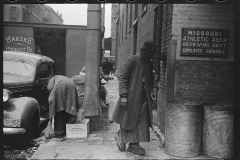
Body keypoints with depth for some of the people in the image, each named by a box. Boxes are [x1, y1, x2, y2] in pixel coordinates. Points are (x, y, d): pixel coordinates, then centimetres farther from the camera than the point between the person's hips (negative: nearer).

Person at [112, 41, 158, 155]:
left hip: (144, 98, 6)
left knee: (142, 122, 4)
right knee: (128, 120, 4)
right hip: (131, 96, -6)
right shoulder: (132, 61, -9)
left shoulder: (149, 64, 12)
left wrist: (154, 87, 4)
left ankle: (133, 145, 14)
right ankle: (120, 136, 30)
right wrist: (123, 95, -18)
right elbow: (123, 77, -12)